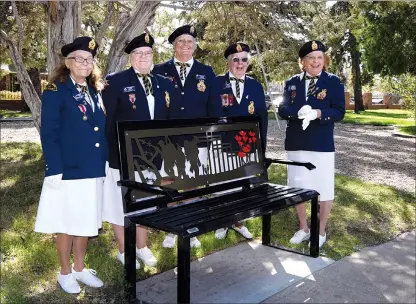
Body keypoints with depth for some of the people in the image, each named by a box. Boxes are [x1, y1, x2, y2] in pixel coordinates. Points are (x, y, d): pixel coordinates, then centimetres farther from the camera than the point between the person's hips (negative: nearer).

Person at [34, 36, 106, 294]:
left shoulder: (96, 92, 13)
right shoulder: (55, 92, -6)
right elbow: (49, 134, -11)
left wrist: (106, 164, 11)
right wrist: (54, 170, -18)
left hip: (94, 170, 6)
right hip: (68, 170, -6)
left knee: (86, 222, 15)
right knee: (66, 223, 6)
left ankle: (80, 268, 31)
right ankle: (65, 273, 23)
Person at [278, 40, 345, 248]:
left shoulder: (333, 82, 0)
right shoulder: (292, 82, 8)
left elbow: (339, 112, -8)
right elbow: (282, 110, 0)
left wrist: (317, 113, -25)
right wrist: (298, 112, -21)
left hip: (322, 144, -3)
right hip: (296, 144, 3)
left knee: (323, 188, 4)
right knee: (297, 187, 11)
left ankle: (321, 231, 22)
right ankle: (303, 229, 29)